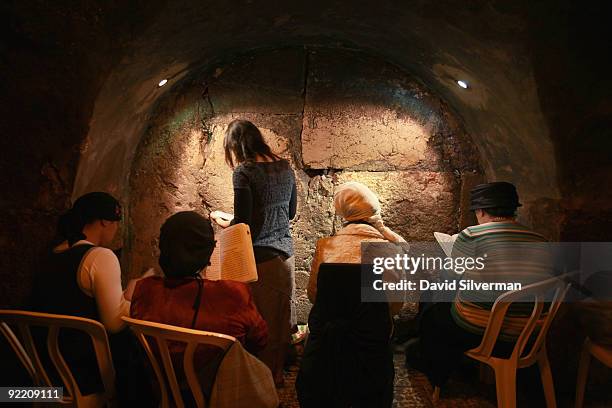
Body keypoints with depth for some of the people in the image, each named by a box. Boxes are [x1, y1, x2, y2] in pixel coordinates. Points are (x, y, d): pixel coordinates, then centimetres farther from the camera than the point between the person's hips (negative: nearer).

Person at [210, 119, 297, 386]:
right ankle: (278, 373, 34)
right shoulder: (284, 167, 5)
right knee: (282, 317, 18)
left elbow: (242, 224, -17)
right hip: (285, 253, 7)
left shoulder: (244, 172, -15)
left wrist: (220, 220, 4)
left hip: (259, 257, -7)